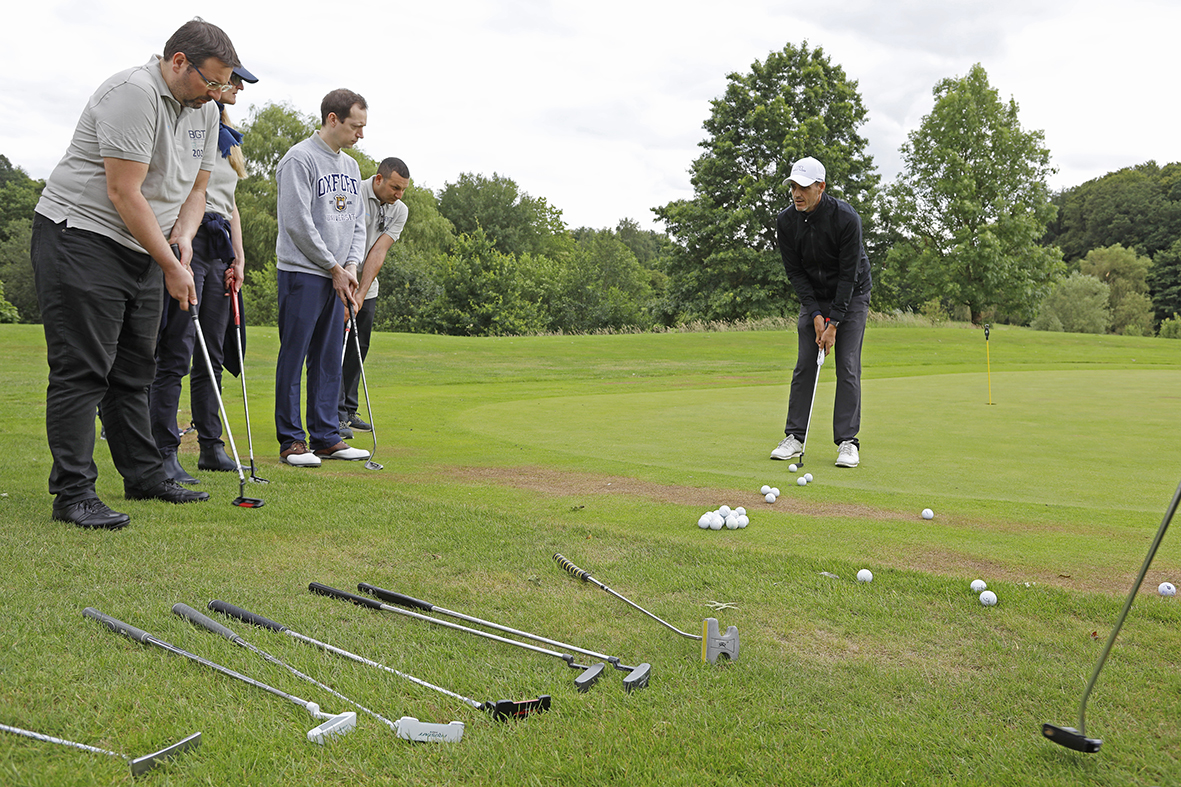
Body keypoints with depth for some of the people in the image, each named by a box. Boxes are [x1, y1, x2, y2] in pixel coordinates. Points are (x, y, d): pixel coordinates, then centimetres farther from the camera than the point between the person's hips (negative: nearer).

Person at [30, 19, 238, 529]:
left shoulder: (204, 111, 10)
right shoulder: (134, 94, -19)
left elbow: (195, 189, 15)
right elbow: (123, 192, -22)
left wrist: (182, 236, -5)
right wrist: (171, 266, -18)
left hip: (143, 248, 9)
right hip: (79, 235, -9)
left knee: (135, 369, 12)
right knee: (82, 369, -9)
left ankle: (144, 475, 20)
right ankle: (73, 492, -6)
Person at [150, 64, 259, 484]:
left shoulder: (227, 136, 20)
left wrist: (238, 257, 14)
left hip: (219, 245, 8)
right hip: (188, 240, -8)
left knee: (212, 355, 10)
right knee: (175, 354, -7)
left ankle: (211, 447, 17)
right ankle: (164, 454, -3)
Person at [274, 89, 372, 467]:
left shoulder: (350, 166, 16)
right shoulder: (300, 159, -9)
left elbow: (357, 222, 18)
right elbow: (298, 223, -15)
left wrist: (351, 266, 2)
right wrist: (334, 268, -10)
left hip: (337, 278, 8)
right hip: (302, 274, -7)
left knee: (329, 360, 9)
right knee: (294, 357, -3)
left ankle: (326, 436, 15)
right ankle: (292, 440, 3)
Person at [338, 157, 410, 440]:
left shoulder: (399, 211, 0)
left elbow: (378, 252, -9)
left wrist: (361, 293, -17)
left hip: (367, 288, 6)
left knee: (358, 350, 8)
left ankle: (349, 412, 16)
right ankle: (335, 416, -8)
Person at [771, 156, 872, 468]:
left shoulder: (846, 217, -26)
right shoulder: (785, 221, -13)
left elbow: (849, 273, -23)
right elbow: (794, 271, -8)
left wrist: (834, 323, -24)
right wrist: (816, 315, -16)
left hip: (852, 295, -3)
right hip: (813, 298, 4)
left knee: (847, 367, -8)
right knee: (805, 365, -1)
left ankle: (847, 442, -4)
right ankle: (795, 437, 6)